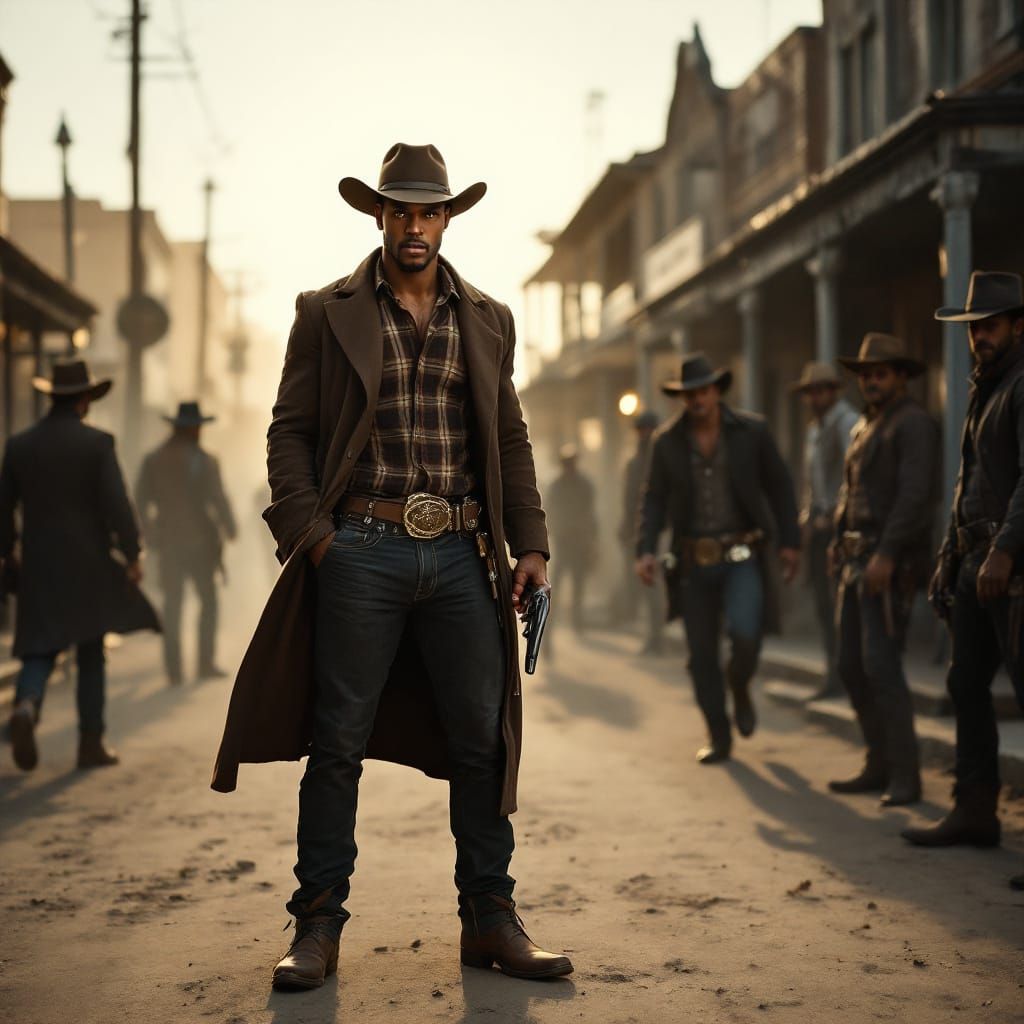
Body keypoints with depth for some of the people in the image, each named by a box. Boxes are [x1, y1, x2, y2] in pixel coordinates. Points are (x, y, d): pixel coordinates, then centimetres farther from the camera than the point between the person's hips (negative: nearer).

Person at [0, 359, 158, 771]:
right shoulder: (97, 443, -8)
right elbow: (117, 504, -15)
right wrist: (132, 554, -7)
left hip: (38, 567, 3)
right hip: (88, 565, -3)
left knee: (40, 652, 8)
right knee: (91, 654, 8)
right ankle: (91, 742, 9)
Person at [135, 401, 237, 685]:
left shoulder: (153, 460, 0)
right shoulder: (205, 461, -10)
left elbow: (141, 500, 2)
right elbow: (219, 500, -12)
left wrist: (151, 534, 14)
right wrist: (230, 531, 3)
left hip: (168, 542, 3)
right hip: (200, 539, -3)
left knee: (172, 605, 7)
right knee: (208, 600, 10)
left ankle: (174, 670, 4)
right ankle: (206, 662, 7)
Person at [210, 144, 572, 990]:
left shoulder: (487, 321, 14)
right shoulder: (327, 314, 7)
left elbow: (512, 442, 15)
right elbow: (290, 432, 4)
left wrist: (530, 545, 6)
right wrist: (309, 531, -9)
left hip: (460, 554, 3)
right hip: (361, 550, -2)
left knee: (482, 739, 4)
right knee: (338, 743, 1)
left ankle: (489, 919, 14)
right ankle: (318, 925, 10)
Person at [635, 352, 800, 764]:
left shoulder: (751, 431, -2)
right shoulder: (668, 441, 2)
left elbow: (779, 487, 5)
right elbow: (654, 499, 5)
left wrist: (790, 541, 0)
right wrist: (646, 550, -7)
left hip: (743, 555, -2)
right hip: (695, 559, 2)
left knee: (743, 631, -23)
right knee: (701, 653, 4)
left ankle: (740, 685, 10)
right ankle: (719, 738, 18)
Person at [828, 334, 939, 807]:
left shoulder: (914, 423, -9)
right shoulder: (865, 427, 20)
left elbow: (914, 494, -20)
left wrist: (886, 554, -26)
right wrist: (840, 544, 15)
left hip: (890, 564, -9)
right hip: (858, 561, 9)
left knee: (881, 666, -15)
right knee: (851, 666, 10)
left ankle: (905, 778, -9)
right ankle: (879, 766, 19)